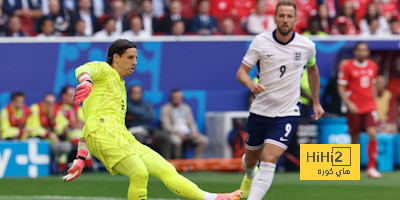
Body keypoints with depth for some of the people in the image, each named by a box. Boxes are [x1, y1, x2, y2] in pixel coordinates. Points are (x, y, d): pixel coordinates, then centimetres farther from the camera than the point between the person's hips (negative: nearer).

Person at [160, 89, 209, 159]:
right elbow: (166, 126, -7)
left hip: (187, 132, 5)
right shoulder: (165, 109, 3)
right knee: (176, 141, -41)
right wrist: (177, 132, -21)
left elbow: (191, 123, 17)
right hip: (174, 133, -5)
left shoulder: (186, 108, 20)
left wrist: (194, 131, -6)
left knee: (204, 140, -20)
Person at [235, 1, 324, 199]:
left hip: (287, 113, -1)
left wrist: (316, 102, 21)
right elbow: (241, 72, -5)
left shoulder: (306, 45, -4)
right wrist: (251, 84, -27)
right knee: (250, 160, 18)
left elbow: (312, 70, 18)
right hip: (259, 110, 1)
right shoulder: (260, 42, -7)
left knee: (269, 160, -20)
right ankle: (249, 176, 55)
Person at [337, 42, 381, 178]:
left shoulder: (373, 66, 8)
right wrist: (348, 103, -16)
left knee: (372, 134, -14)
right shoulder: (347, 67, -5)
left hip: (370, 107, 3)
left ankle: (371, 168, -10)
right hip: (354, 109, -3)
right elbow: (341, 87, -5)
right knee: (354, 138, 4)